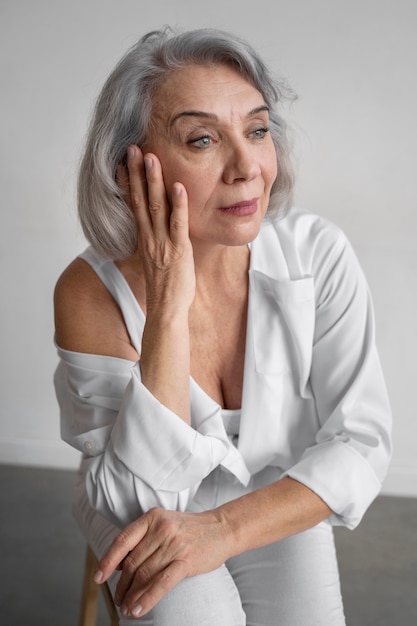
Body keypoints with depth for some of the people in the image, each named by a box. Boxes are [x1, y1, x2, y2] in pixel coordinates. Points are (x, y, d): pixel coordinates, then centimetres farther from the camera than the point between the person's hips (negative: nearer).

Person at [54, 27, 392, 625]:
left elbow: (360, 443, -15)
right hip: (145, 514, -2)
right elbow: (140, 498, -24)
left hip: (277, 507, 2)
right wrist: (168, 306, -33)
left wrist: (223, 527, -29)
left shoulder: (320, 255, -18)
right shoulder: (91, 291, -21)